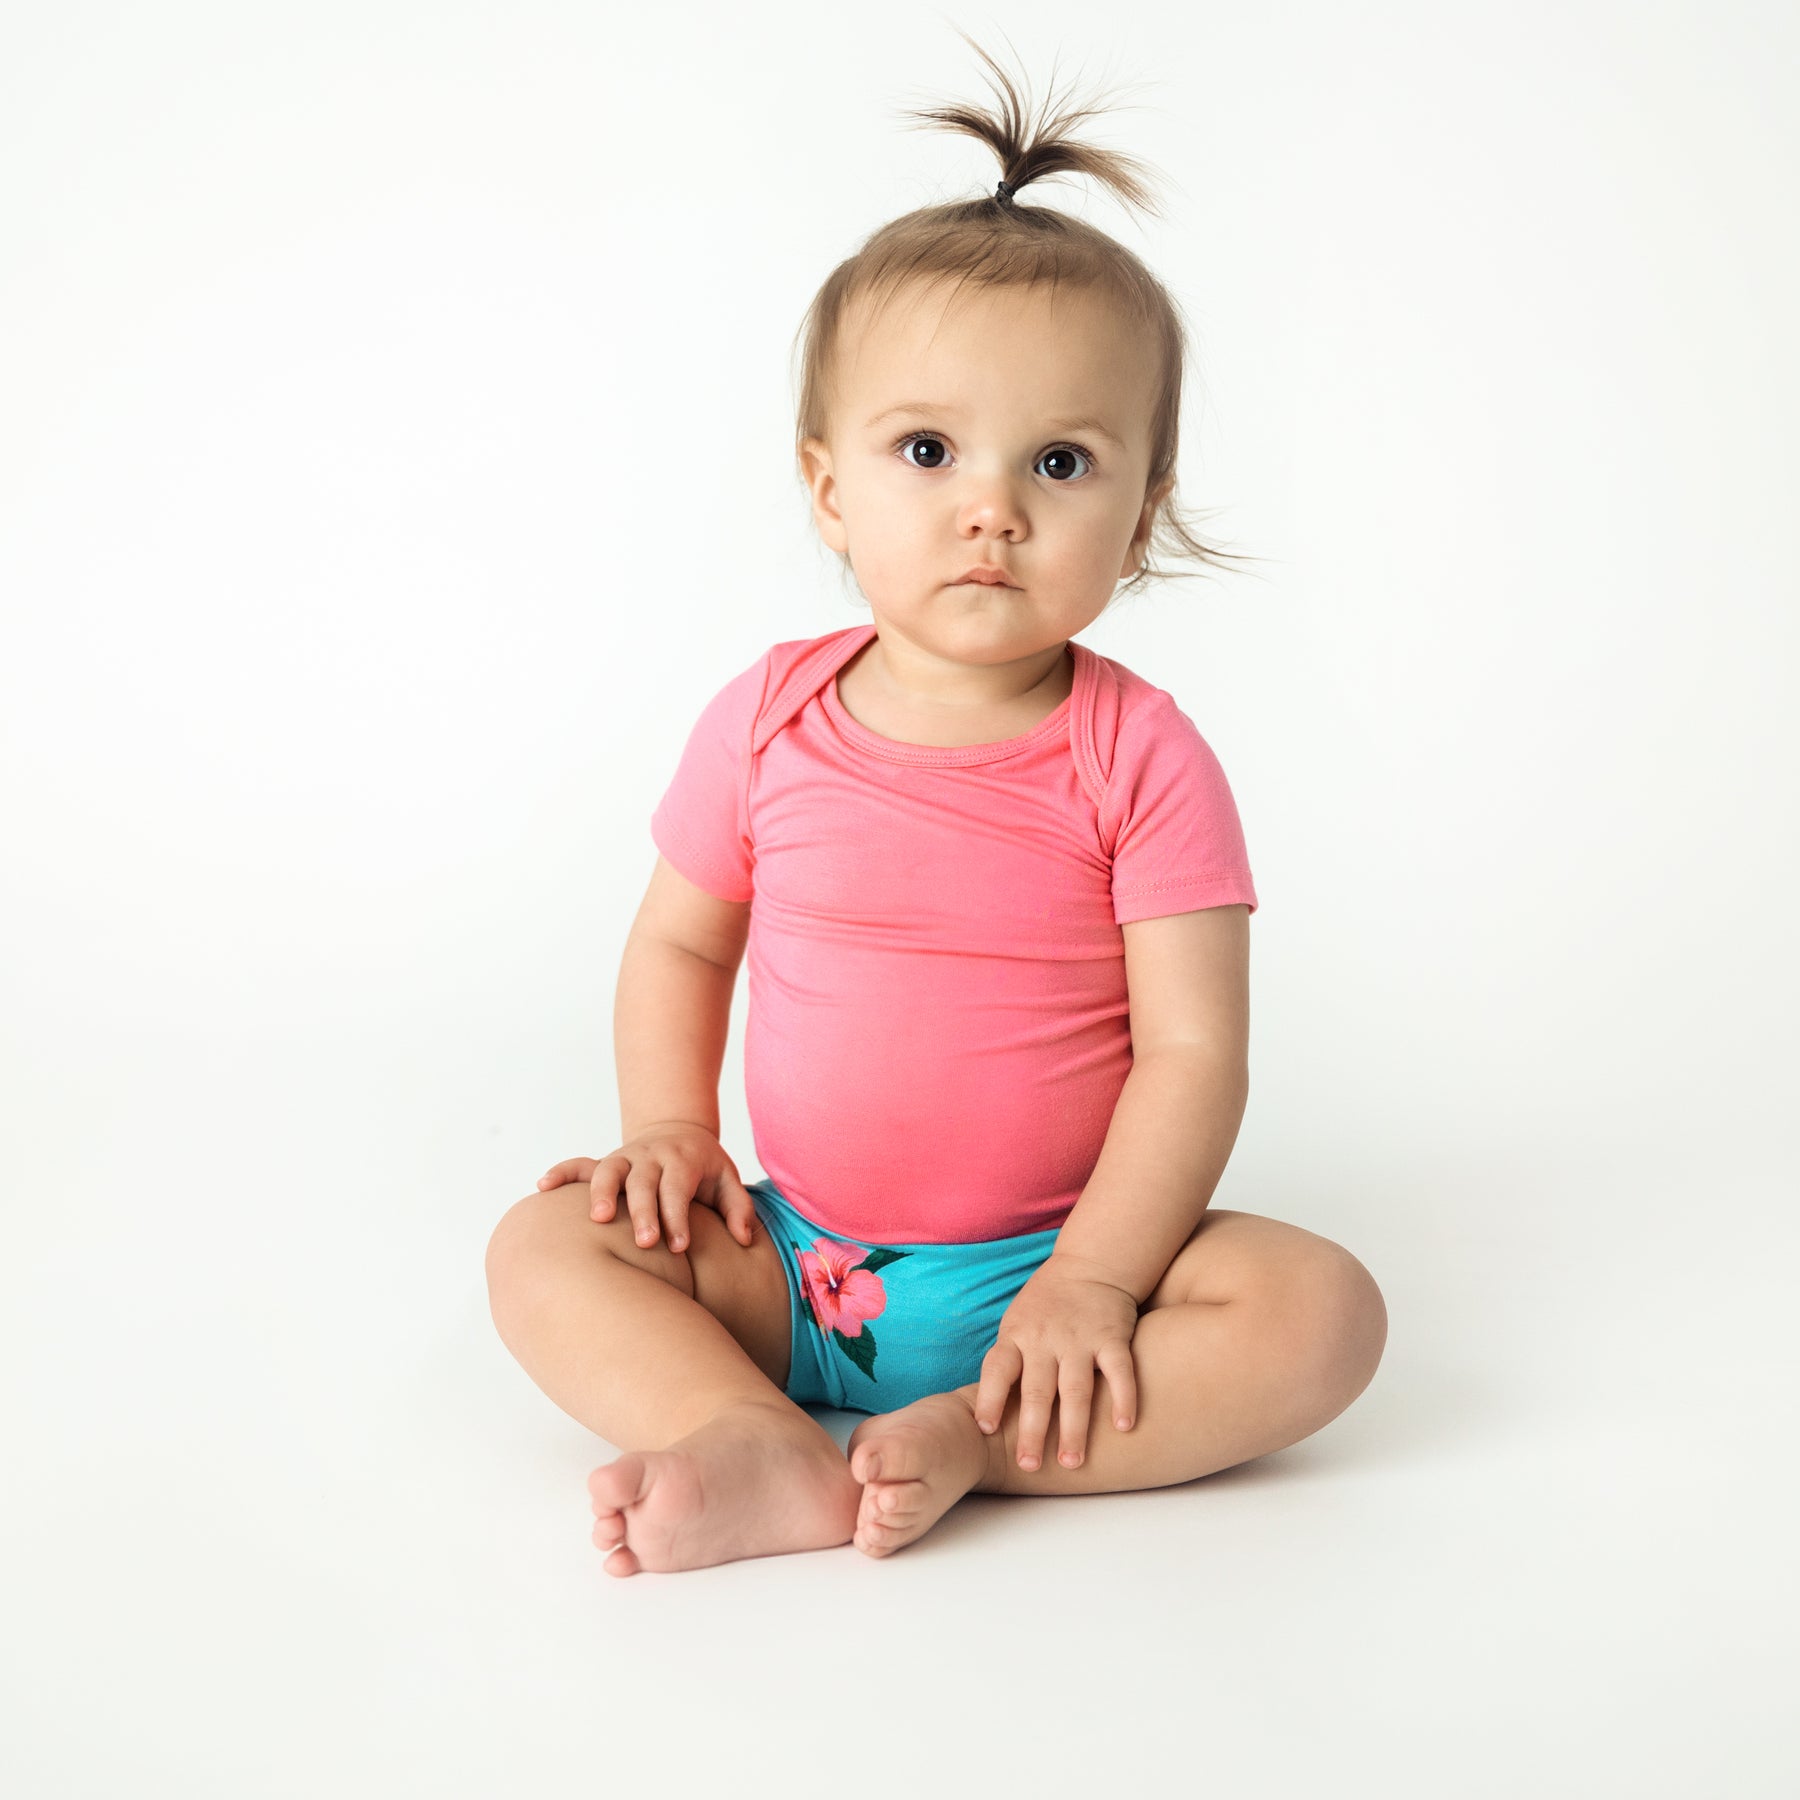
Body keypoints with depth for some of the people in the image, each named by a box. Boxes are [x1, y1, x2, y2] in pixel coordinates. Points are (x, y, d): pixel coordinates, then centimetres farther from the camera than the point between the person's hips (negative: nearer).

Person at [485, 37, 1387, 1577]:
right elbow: (680, 943, 10)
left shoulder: (1141, 756, -11)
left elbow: (1194, 1052, -13)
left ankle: (970, 1442, -27)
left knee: (1320, 1310, -23)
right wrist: (670, 1130, -5)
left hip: (1050, 1264, -2)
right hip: (795, 1262, 3)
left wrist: (1091, 1280, -21)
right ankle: (777, 1459, -33)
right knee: (548, 1245, -15)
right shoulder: (769, 717, -4)